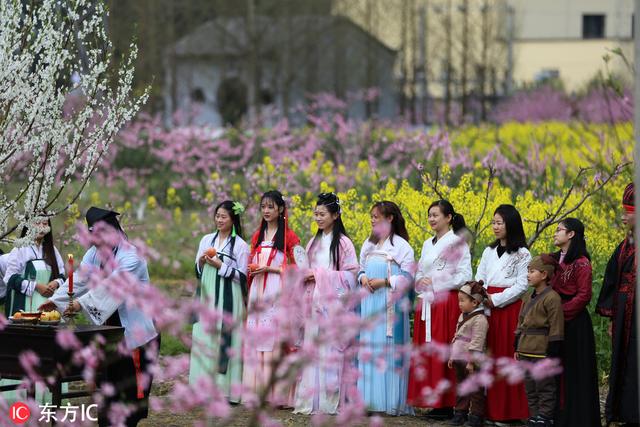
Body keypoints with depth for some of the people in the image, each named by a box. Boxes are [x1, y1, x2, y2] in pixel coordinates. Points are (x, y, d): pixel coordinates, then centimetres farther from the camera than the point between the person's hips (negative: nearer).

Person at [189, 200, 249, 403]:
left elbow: (242, 276, -5)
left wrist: (221, 266, -13)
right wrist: (201, 262, -4)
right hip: (207, 298, 5)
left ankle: (226, 388, -4)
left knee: (225, 340, -7)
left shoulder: (240, 245, -2)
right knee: (204, 339, 2)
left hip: (228, 301, -5)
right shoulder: (207, 240, 12)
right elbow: (198, 270, 18)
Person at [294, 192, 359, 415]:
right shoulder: (314, 242, 15)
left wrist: (320, 275, -13)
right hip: (314, 303, 6)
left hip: (333, 303, -6)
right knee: (312, 348, 3)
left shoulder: (343, 243, -4)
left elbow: (350, 274, -9)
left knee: (330, 349, -6)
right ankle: (310, 399, 5)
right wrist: (305, 275, 0)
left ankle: (331, 401, -3)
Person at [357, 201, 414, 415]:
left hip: (391, 304, -6)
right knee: (369, 347, 5)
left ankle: (393, 400, -2)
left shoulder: (401, 245, -6)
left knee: (389, 349, -6)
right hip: (369, 303, 6)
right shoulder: (368, 244, 15)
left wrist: (384, 282, -17)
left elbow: (407, 276, -9)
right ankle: (369, 398, 9)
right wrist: (363, 278, -2)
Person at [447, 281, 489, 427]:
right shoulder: (463, 316, 13)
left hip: (473, 361, -9)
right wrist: (452, 357, 19)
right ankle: (460, 413, 21)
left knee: (475, 389, -1)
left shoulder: (480, 319, -15)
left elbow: (476, 342, -19)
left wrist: (471, 361, -21)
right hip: (459, 360, 9)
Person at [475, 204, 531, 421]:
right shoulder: (489, 252, 15)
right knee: (490, 357, 4)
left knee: (508, 357, -5)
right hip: (488, 308, 6)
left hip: (509, 309, -6)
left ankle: (510, 410, -1)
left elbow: (521, 286, -9)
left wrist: (495, 300, -14)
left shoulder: (521, 254, -3)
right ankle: (492, 409, 8)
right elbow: (479, 279, 13)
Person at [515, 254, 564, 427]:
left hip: (542, 352, -9)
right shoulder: (528, 298, 15)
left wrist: (552, 353, -15)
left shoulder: (552, 298, -12)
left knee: (545, 387, -2)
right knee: (530, 387, 13)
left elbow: (556, 328, -13)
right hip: (526, 352, 9)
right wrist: (517, 347, 17)